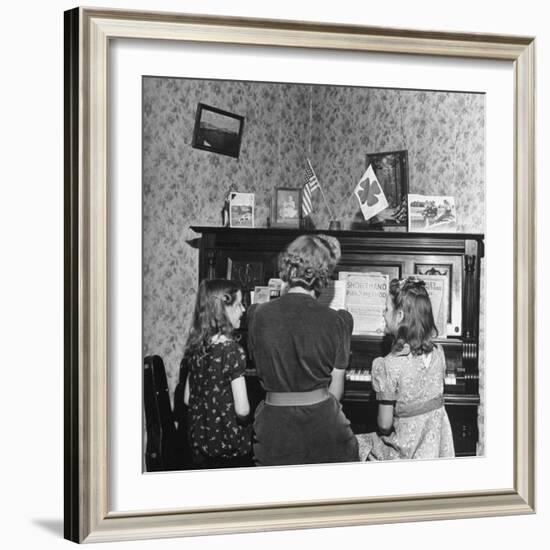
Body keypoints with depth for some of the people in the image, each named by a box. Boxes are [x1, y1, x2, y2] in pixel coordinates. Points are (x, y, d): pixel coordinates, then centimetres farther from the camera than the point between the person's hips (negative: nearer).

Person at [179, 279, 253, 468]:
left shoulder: (195, 347, 0)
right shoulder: (232, 350, -19)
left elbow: (187, 399, 8)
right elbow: (242, 409, -20)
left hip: (198, 440, 6)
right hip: (230, 445, -6)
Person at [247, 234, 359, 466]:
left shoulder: (257, 315, -7)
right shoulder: (336, 322, -10)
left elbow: (262, 371, 7)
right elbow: (335, 388, -1)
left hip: (274, 423, 1)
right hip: (321, 420, -1)